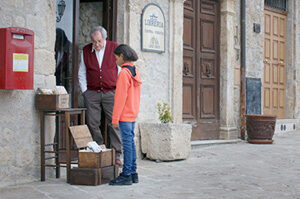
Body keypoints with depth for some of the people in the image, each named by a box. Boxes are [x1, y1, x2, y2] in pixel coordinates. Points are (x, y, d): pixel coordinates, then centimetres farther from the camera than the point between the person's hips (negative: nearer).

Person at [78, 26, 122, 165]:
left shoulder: (114, 48, 3)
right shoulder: (86, 51, 9)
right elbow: (81, 73, 15)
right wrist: (84, 91, 6)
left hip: (111, 92, -2)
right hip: (92, 93, 2)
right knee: (93, 124, 0)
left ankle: (116, 155, 1)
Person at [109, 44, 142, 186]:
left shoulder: (124, 73, -14)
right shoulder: (135, 71, 13)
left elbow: (120, 98, -17)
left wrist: (115, 118, -14)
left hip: (125, 115, -9)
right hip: (133, 114, 9)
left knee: (127, 143, -6)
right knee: (130, 142, 12)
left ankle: (126, 175, -1)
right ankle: (133, 174, 17)